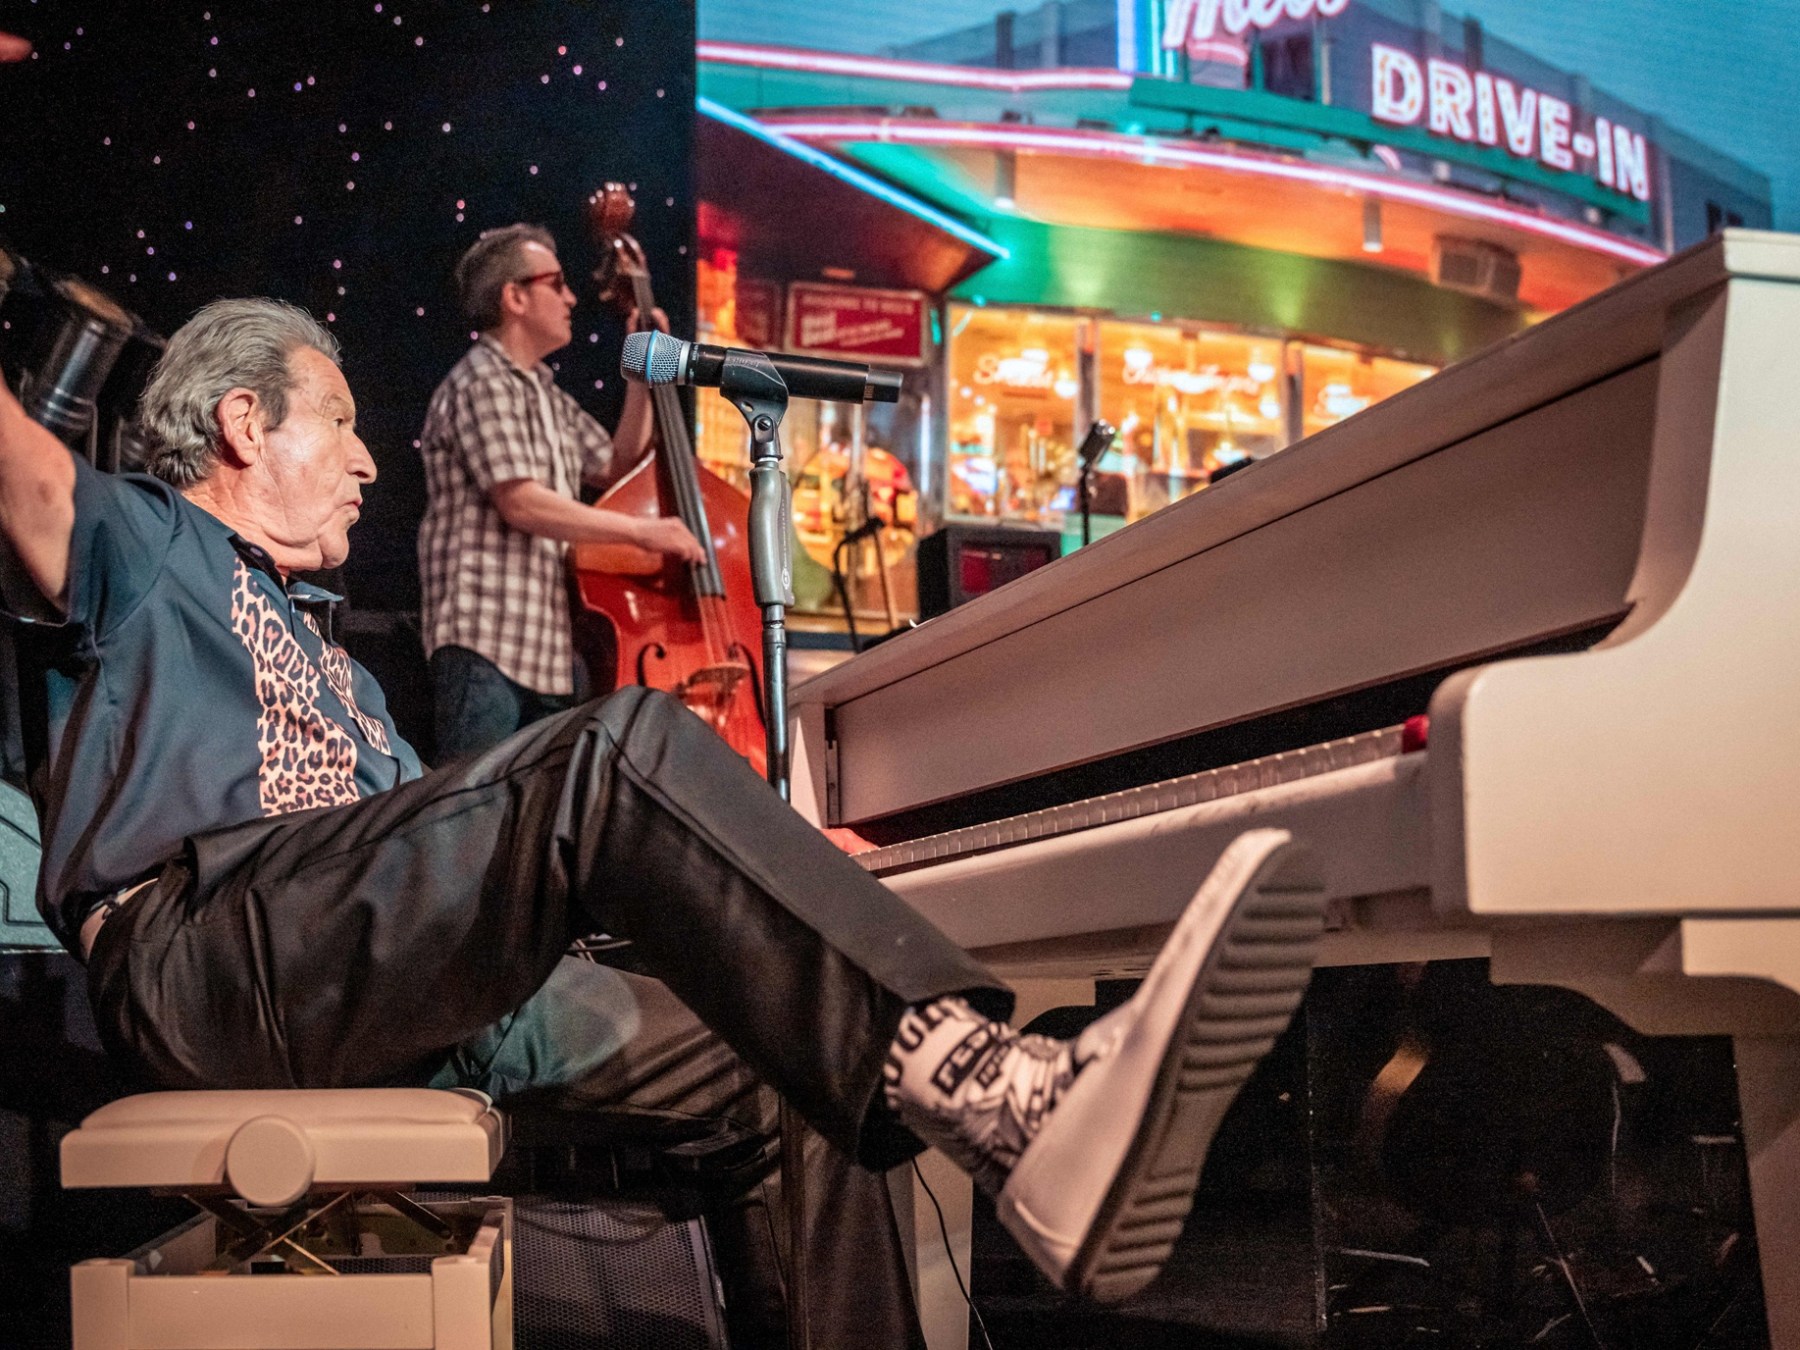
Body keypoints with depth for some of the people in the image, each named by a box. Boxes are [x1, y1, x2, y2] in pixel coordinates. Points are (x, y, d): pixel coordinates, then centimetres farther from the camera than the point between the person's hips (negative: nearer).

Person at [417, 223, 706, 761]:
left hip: (545, 649, 9)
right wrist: (640, 530, -18)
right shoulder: (482, 383, -9)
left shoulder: (548, 397, 21)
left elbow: (617, 467, 24)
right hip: (485, 641, -9)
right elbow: (522, 504, -19)